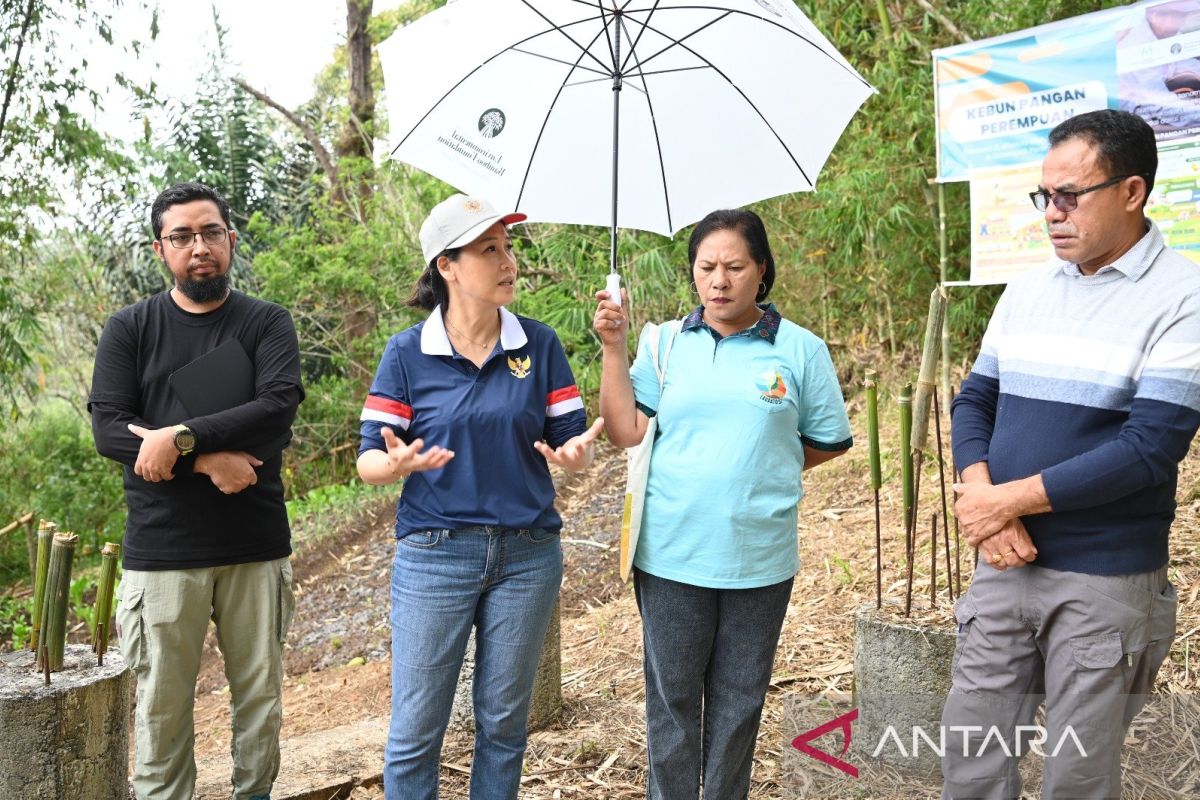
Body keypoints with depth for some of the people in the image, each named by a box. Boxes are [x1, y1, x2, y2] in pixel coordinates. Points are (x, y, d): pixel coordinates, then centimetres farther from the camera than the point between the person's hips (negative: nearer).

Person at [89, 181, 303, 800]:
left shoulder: (266, 324, 4)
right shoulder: (129, 329, 5)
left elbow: (279, 407, -12)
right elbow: (109, 429, -6)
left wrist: (180, 437, -19)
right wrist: (208, 459, -17)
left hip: (257, 547, 0)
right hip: (161, 552, 0)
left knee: (260, 695, 11)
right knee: (162, 705, 7)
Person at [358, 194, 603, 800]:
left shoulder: (540, 345, 0)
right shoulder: (407, 353, -4)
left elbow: (572, 443, 2)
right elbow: (369, 461, -4)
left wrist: (574, 453, -22)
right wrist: (398, 463, -27)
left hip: (527, 555, 2)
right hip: (435, 553, -1)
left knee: (504, 722, 16)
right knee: (415, 730, 7)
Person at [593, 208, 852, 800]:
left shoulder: (801, 350, 0)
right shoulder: (664, 343, 2)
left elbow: (826, 443, 8)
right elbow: (625, 433, -4)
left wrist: (761, 470, 1)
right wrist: (613, 348, -9)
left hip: (759, 560, 0)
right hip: (670, 556, 0)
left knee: (737, 705, 15)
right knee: (672, 701, 12)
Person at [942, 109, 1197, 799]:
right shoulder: (1027, 289, 8)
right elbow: (974, 400, 8)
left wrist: (1009, 498, -15)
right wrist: (978, 491, -12)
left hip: (1106, 582, -5)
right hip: (1006, 563, 5)